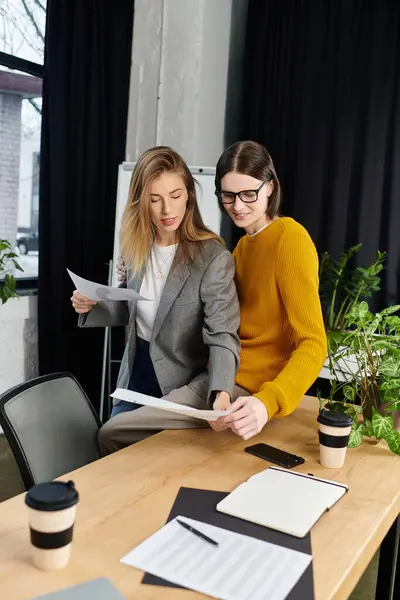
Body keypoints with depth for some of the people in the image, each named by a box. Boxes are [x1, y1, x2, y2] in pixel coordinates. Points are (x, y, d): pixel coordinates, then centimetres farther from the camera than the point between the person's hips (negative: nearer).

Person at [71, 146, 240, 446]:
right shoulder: (136, 248, -3)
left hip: (180, 390, -5)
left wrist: (222, 392, -44)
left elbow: (222, 336, -26)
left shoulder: (214, 258, -21)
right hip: (134, 382, 6)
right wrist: (93, 307, -9)